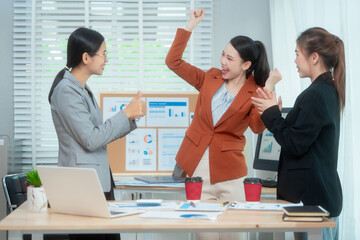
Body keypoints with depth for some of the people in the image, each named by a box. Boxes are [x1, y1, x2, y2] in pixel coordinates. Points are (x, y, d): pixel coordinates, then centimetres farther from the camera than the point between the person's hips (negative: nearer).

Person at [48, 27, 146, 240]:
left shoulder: (84, 90, 15)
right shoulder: (67, 91, -14)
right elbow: (90, 140, -19)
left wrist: (132, 116, 4)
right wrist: (126, 113, -13)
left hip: (101, 181, 9)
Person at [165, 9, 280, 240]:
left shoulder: (256, 93, -3)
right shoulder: (211, 78, 7)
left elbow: (258, 126, -22)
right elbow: (173, 61, 5)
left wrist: (269, 89, -29)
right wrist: (190, 26, 0)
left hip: (229, 172, -2)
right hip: (196, 166, 2)